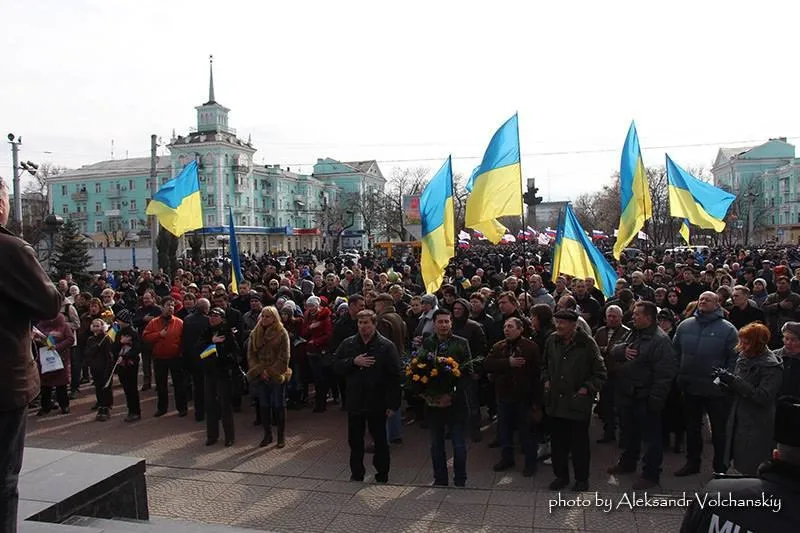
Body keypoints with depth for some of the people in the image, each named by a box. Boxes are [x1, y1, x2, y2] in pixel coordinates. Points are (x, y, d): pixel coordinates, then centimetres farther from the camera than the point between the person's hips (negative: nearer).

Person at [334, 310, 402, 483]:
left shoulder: (386, 346, -9)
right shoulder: (348, 344, 3)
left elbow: (395, 376, -10)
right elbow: (337, 365, 3)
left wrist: (392, 404, -13)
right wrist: (354, 362, -15)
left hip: (377, 403, -3)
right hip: (355, 401, 3)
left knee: (380, 440, 12)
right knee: (355, 440, 14)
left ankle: (382, 475, 28)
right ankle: (356, 473, 31)